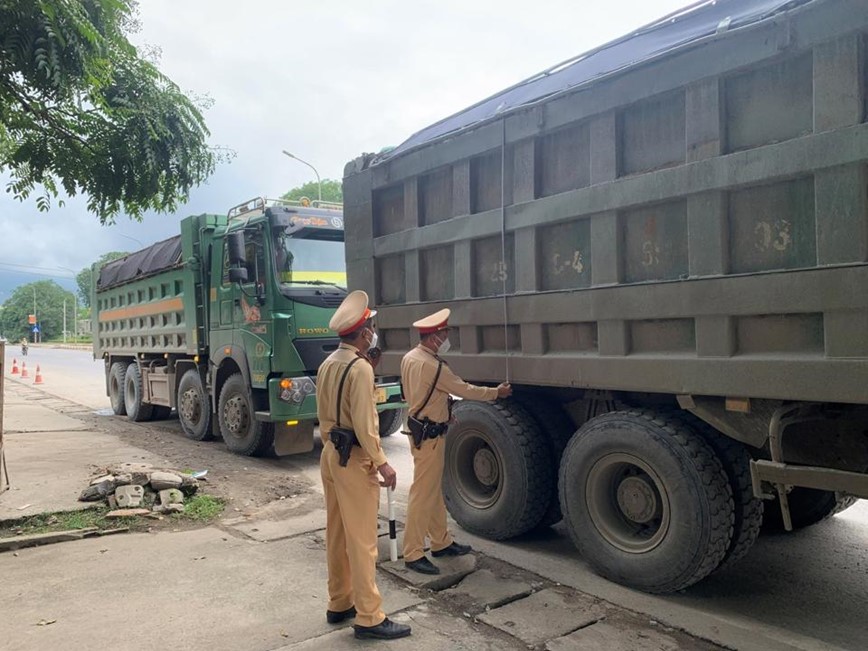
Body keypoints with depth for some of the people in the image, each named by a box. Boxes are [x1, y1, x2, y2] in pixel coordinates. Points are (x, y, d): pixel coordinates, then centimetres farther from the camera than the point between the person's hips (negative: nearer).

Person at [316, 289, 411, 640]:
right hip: (355, 459, -9)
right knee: (361, 539, -2)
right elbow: (364, 423, -21)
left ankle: (339, 604, 28)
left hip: (330, 454, 9)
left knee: (337, 534, 16)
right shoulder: (360, 368, -19)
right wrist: (381, 462, -16)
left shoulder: (327, 365, 8)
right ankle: (369, 617, 7)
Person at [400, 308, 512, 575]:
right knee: (423, 494, -4)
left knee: (434, 490, 18)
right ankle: (413, 554, 4)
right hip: (429, 436, -10)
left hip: (420, 429, 10)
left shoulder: (409, 358, 7)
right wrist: (496, 392, 0)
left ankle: (441, 542, 30)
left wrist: (443, 412, 19)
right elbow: (464, 390, -14)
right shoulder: (431, 365, -23)